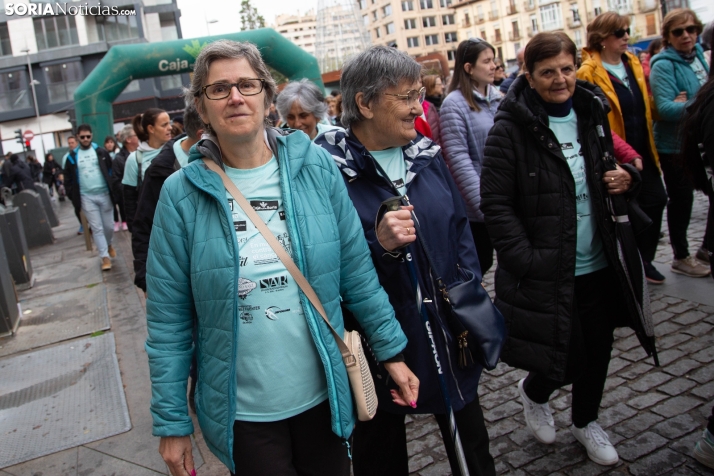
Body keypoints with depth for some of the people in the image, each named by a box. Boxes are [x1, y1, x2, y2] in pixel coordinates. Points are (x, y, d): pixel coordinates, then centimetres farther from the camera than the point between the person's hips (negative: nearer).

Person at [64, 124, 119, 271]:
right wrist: (74, 197, 0)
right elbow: (68, 178, 7)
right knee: (96, 228, 0)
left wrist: (113, 190, -5)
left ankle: (109, 244, 37)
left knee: (108, 226, 8)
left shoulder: (101, 152, 1)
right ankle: (105, 257, 5)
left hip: (104, 194, 0)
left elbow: (112, 172, 2)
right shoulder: (73, 156, 2)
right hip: (86, 197, 0)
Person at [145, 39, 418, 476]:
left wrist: (391, 351, 3)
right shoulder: (182, 193, -9)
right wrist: (172, 423, -2)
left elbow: (358, 272, 1)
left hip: (324, 395, 2)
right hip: (243, 413, -1)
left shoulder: (316, 167, -6)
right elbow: (169, 320, -5)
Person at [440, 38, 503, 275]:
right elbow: (458, 159, -15)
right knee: (479, 265, 8)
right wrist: (485, 205, -20)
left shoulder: (499, 99, 6)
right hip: (476, 207, -5)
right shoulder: (455, 104, -10)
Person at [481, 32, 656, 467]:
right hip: (548, 272, -6)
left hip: (599, 264, 6)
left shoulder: (592, 112, 6)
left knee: (598, 348, 15)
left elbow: (614, 167, 21)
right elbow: (495, 203, -16)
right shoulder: (510, 129, -14)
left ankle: (586, 420, 43)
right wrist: (524, 259, -22)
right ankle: (534, 393, 38)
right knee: (567, 357, 2)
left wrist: (626, 178, -2)